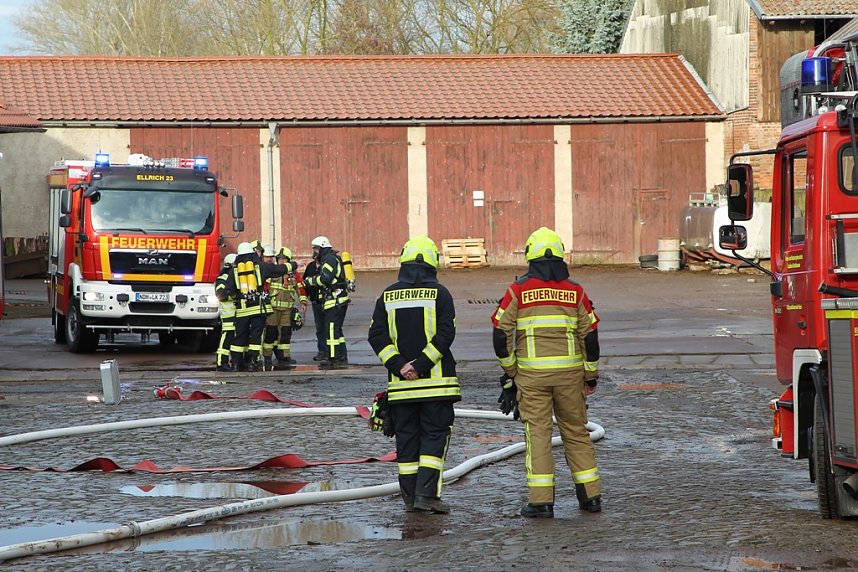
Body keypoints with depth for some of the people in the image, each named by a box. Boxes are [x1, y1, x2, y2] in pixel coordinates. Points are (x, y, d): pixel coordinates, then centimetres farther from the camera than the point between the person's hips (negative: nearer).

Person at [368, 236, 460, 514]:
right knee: (435, 434, 2)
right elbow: (445, 333, -12)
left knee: (407, 437, 10)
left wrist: (399, 365, -5)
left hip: (400, 383, 3)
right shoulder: (439, 293, -3)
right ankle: (427, 494, -9)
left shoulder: (388, 296, 6)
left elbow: (377, 335, -1)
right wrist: (421, 365, -12)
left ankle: (410, 497, 10)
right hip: (436, 380, -3)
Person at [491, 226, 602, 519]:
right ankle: (591, 495, 14)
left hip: (531, 373, -2)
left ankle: (541, 500, -2)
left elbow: (501, 333, -3)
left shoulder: (518, 290, -2)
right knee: (576, 432, 12)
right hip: (569, 372, 2)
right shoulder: (575, 291, 4)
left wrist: (509, 371, 9)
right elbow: (590, 335, 5)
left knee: (537, 433, 1)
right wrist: (591, 376, 14)